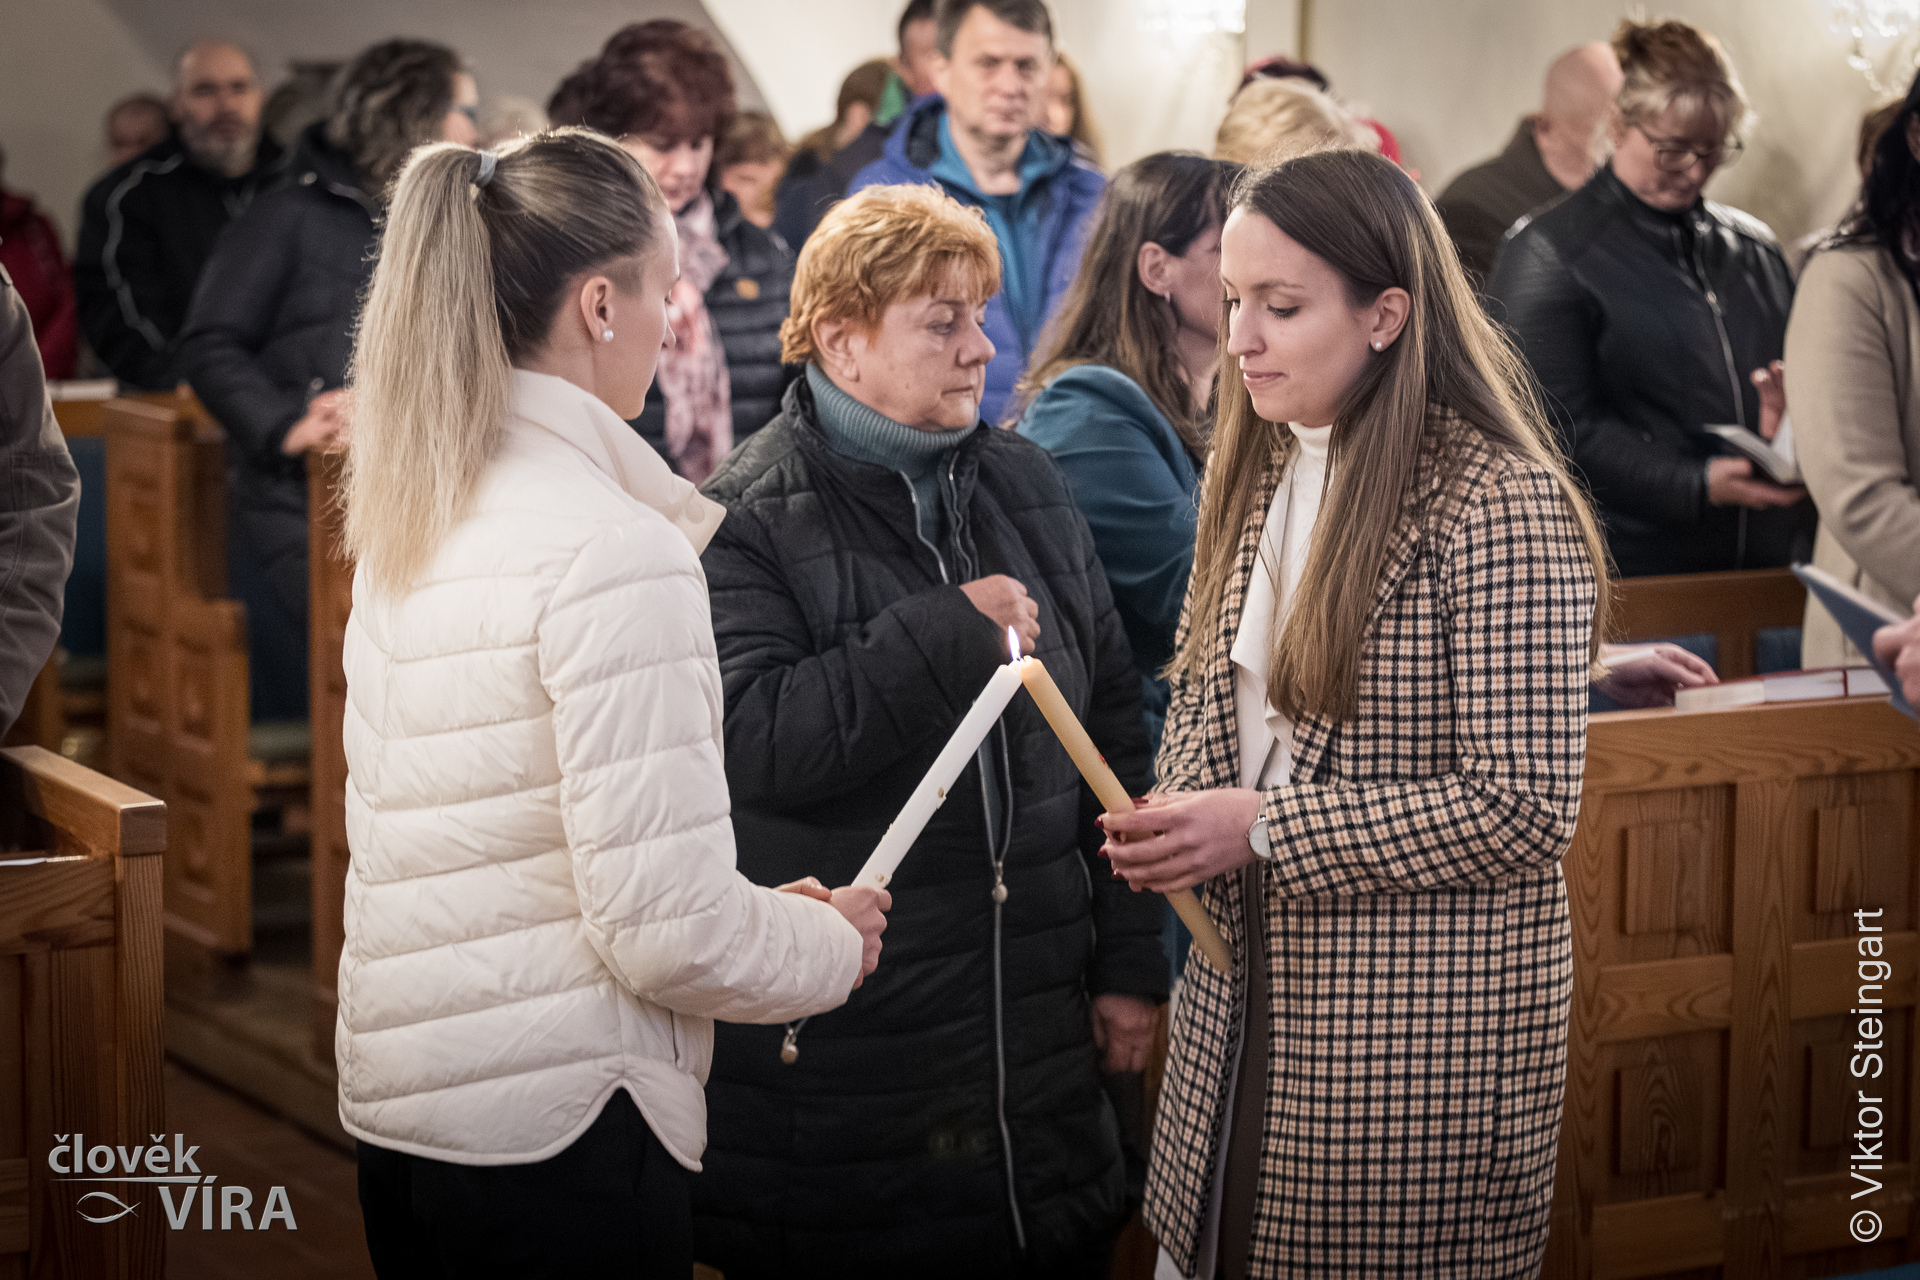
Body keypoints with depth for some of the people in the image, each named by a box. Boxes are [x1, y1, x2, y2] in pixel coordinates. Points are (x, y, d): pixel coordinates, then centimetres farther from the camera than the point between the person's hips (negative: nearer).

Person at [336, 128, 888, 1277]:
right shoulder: (617, 548, -17)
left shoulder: (406, 522, 8)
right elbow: (668, 928, -20)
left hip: (397, 1098, 8)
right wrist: (832, 946, 0)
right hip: (554, 1121, -8)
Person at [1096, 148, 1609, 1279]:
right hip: (1243, 995, 7)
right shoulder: (1260, 481, 9)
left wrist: (1262, 828, -19)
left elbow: (1524, 811, -18)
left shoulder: (1502, 507, -16)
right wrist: (1175, 824, -4)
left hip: (1421, 1040, -7)